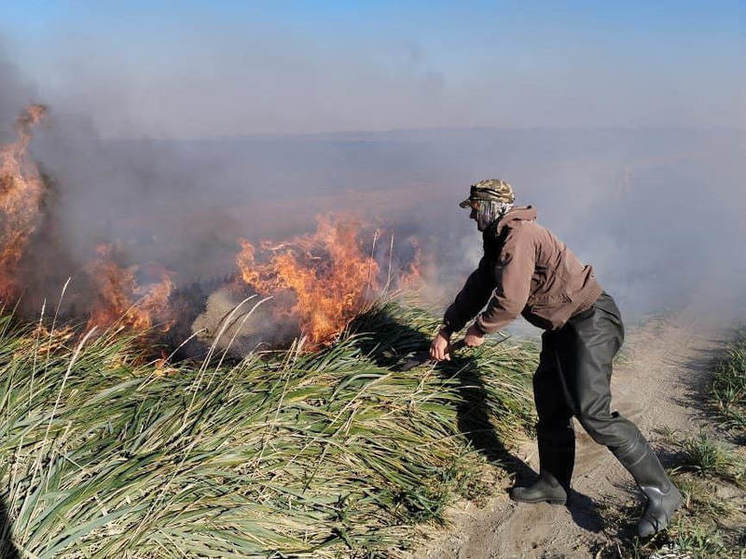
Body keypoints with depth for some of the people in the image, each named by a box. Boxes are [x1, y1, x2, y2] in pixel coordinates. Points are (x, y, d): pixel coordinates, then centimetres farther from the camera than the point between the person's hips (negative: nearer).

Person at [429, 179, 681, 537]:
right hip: (563, 328, 11)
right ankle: (553, 485, 29)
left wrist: (478, 331, -10)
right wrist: (446, 330, 14)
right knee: (549, 404, 15)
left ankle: (661, 493, -4)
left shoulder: (518, 235, -20)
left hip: (590, 322, -11)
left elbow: (510, 299, -27)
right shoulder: (498, 240, 13)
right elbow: (477, 288, 17)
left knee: (591, 412, -15)